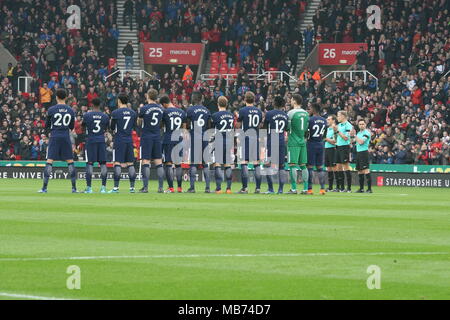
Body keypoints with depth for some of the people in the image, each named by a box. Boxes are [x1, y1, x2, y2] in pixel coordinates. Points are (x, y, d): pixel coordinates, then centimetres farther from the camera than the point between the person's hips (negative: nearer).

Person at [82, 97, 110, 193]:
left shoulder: (87, 115, -6)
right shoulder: (105, 116, 3)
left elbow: (83, 126, 9)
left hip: (91, 140, -2)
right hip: (101, 140, 2)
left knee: (89, 163, 0)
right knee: (103, 163, 5)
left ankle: (89, 187, -4)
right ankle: (103, 187, 0)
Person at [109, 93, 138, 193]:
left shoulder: (115, 113, -8)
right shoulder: (133, 113, 5)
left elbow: (112, 128, -3)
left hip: (119, 140, -4)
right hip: (129, 140, 4)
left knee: (117, 163, -5)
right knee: (130, 164, 7)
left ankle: (116, 187, -9)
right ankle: (132, 187, 6)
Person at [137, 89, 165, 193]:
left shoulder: (144, 109, -10)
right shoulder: (161, 109, 5)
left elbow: (139, 124, 2)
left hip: (146, 137, -4)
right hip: (157, 137, 4)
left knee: (146, 162, -3)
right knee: (158, 162, 5)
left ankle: (145, 187, -6)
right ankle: (160, 187, 2)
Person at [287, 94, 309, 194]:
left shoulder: (291, 113, -9)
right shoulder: (306, 113, 10)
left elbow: (287, 127, -7)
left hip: (293, 142, -6)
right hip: (302, 142, 6)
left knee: (292, 165, -5)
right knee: (303, 165, 8)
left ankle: (294, 189, -9)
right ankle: (305, 188, 6)